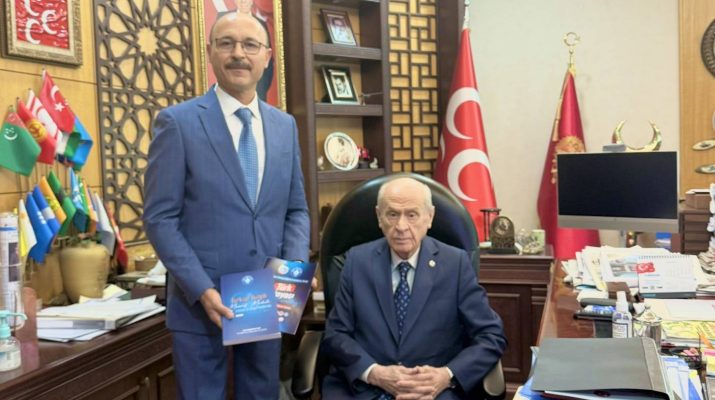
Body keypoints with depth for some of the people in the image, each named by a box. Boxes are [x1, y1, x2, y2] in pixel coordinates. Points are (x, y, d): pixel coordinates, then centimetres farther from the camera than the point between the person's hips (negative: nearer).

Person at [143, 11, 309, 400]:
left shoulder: (285, 125, 7)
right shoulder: (177, 121, -7)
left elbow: (296, 209, 11)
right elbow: (160, 218, -9)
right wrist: (201, 290, -17)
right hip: (200, 302, -4)